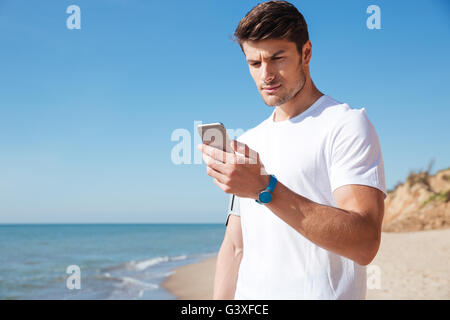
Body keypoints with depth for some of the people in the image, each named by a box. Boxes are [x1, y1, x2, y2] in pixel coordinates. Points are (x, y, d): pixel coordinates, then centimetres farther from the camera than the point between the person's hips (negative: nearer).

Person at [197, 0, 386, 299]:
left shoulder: (347, 125, -8)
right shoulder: (247, 143, 13)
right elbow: (234, 247, 13)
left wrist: (265, 189, -25)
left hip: (321, 292, -5)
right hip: (248, 296, 6)